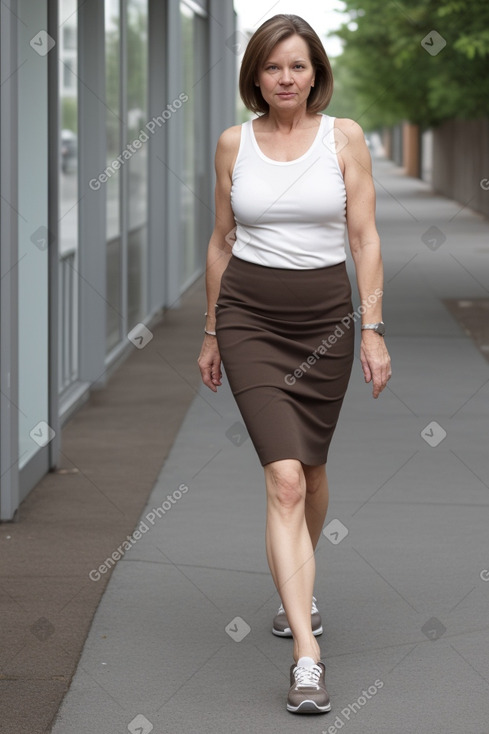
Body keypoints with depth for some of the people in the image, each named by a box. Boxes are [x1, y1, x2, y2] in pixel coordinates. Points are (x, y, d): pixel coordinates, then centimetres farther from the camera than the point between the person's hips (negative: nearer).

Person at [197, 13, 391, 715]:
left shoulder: (344, 136, -1)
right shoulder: (234, 143, 2)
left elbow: (365, 237, -1)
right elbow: (222, 241, 11)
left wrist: (373, 328, -7)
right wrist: (212, 333, 13)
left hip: (325, 315, 1)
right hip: (249, 315, -1)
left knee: (310, 470, 15)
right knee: (285, 478, -14)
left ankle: (297, 590, 44)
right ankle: (307, 655, -19)